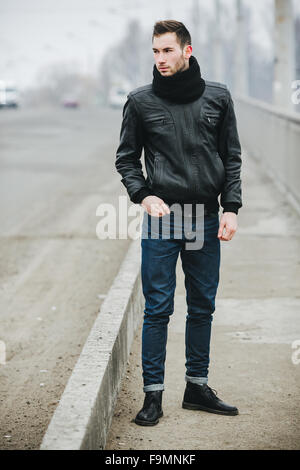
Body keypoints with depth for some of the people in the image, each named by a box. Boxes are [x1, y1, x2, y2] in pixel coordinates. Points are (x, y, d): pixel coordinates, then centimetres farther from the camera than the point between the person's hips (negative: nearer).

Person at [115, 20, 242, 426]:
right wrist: (143, 195, -8)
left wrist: (231, 208, 0)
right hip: (161, 217, -2)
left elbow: (231, 158, 8)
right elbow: (126, 158, 8)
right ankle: (153, 392, 7)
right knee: (158, 308, -1)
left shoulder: (218, 97, 5)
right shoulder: (141, 101, 1)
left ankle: (197, 385, 22)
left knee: (203, 307, 10)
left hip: (206, 219, 2)